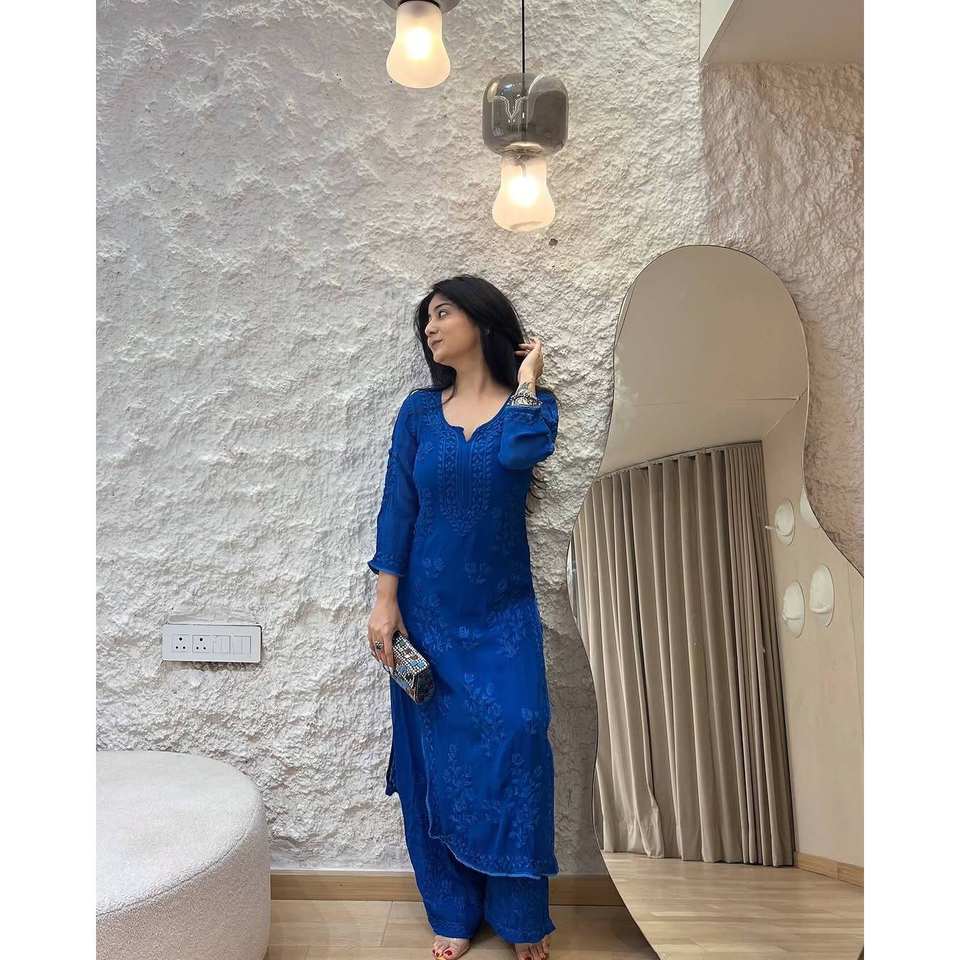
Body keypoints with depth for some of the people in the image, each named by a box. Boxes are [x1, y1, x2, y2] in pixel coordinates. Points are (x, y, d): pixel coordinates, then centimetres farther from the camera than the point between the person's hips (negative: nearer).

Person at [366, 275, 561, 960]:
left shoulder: (532, 403, 1)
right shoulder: (420, 409, 5)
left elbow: (520, 450, -23)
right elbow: (398, 506, 0)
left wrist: (526, 379, -8)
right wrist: (386, 600, -6)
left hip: (503, 613, -1)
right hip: (428, 612, 2)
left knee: (515, 742, -6)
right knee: (434, 756, 6)